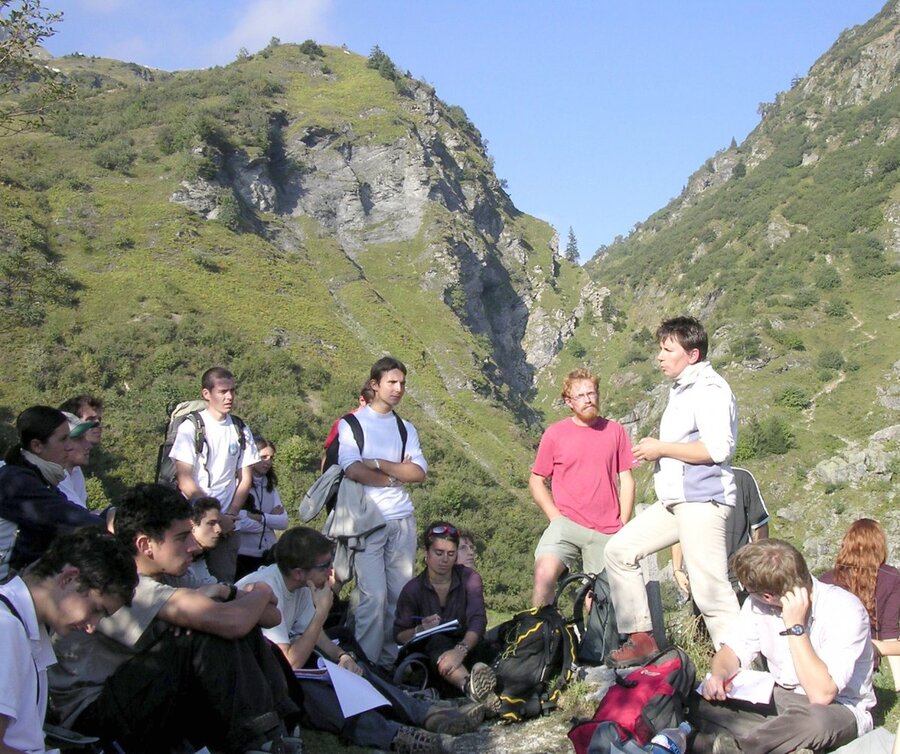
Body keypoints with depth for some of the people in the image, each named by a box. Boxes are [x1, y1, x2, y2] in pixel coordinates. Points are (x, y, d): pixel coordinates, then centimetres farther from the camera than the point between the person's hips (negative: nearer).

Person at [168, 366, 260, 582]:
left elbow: (245, 479, 9)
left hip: (227, 523, 3)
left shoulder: (240, 430, 8)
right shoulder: (191, 427, -4)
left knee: (224, 582, -1)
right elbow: (185, 481, -7)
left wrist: (231, 515, -5)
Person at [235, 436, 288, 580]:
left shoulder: (270, 486, 11)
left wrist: (259, 517, -13)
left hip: (269, 555, 5)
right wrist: (271, 519, -8)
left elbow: (284, 522, 3)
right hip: (244, 556, -5)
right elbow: (236, 523, -20)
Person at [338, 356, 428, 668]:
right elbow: (354, 470, -12)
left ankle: (391, 660, 14)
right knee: (374, 595, -11)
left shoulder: (406, 429, 14)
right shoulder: (351, 424, 2)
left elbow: (419, 473, 1)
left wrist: (378, 464, -9)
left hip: (402, 520, 5)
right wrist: (396, 476, -3)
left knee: (401, 594, 4)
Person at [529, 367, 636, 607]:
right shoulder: (555, 433, 3)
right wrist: (556, 517, -4)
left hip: (606, 533, 2)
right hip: (566, 524, -2)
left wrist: (622, 525, 3)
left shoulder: (615, 431, 7)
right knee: (544, 574, -25)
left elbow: (626, 481, 10)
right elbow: (536, 481, 8)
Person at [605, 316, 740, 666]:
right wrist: (656, 450, 15)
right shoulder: (681, 389, 20)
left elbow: (718, 448, -22)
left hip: (702, 502, -11)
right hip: (674, 501, 11)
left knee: (710, 590, -11)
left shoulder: (710, 389, -12)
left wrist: (661, 448, -14)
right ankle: (641, 639, 12)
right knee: (620, 548, 8)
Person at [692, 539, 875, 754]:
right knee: (703, 701, -15)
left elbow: (821, 695, -31)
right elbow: (732, 651, 2)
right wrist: (718, 675, -20)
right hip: (780, 698, 6)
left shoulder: (844, 611, -24)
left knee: (817, 720, -40)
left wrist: (795, 627, -32)